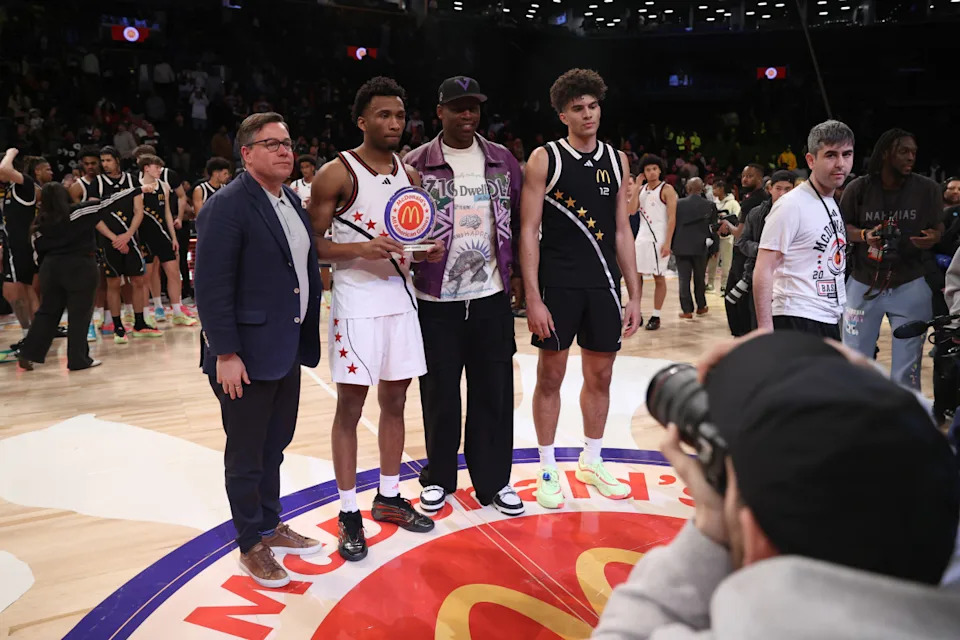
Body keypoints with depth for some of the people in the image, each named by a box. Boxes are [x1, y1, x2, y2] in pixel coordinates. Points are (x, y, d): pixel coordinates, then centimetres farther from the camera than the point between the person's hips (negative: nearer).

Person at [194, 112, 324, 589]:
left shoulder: (291, 201, 10)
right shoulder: (226, 207, -15)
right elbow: (212, 289, -18)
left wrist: (306, 339, 11)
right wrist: (226, 354, -20)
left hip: (287, 351, 8)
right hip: (246, 356, -8)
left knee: (275, 447, 20)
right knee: (246, 457, 8)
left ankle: (271, 526, 37)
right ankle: (251, 545, 24)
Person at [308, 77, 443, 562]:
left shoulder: (410, 174, 10)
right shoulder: (336, 173, -8)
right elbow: (313, 245, -9)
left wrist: (428, 249, -3)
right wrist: (362, 249, -24)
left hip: (400, 298, 6)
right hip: (356, 303, -6)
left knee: (395, 400, 13)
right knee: (350, 405, 1)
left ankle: (389, 497, 29)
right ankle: (349, 514, 13)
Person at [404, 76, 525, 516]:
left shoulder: (503, 161, 7)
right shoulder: (417, 164, -1)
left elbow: (519, 221, 12)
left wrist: (516, 272, 8)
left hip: (491, 298, 2)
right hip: (436, 300, -2)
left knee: (494, 393, 7)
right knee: (439, 394, 8)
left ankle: (494, 479, 22)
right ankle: (439, 477, 27)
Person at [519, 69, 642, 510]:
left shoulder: (616, 160, 9)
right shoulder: (545, 158, -4)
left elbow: (622, 231, 10)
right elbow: (529, 231, -7)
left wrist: (634, 295, 6)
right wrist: (533, 297, -14)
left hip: (603, 283, 4)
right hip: (557, 283, -4)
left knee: (600, 375, 11)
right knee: (551, 375, 4)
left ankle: (592, 462, 29)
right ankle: (548, 470, 18)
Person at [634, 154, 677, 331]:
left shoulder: (667, 190, -5)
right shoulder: (641, 190, 13)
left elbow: (672, 218, -10)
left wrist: (667, 243, -18)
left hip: (658, 238, -6)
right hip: (641, 237, 6)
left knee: (659, 277, 1)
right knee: (636, 274, 2)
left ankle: (656, 316, 7)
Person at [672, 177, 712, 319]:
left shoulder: (678, 204, -4)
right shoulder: (709, 205, -2)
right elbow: (713, 226, 4)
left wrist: (671, 245, 9)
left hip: (681, 247, -1)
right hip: (700, 247, 1)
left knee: (684, 279, 2)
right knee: (699, 278, 15)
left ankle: (687, 310, 0)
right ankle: (701, 306, 27)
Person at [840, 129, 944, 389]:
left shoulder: (927, 189, -4)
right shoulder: (858, 188, -6)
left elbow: (938, 227, 5)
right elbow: (842, 227, 2)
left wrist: (932, 238, -18)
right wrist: (865, 235, -18)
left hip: (909, 287, 0)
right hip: (863, 285, 0)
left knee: (907, 368, 6)